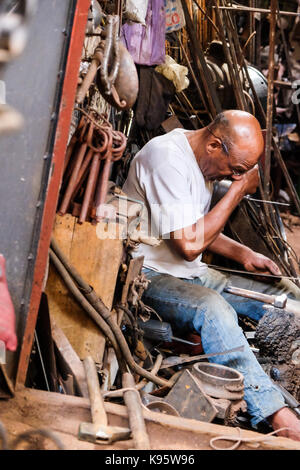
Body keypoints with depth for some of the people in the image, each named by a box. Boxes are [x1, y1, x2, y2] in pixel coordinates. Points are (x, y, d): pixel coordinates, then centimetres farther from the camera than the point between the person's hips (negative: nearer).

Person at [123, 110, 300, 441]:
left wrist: (243, 254, 5)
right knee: (213, 309, -37)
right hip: (148, 275, -9)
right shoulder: (167, 158, -21)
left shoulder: (204, 160, 9)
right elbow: (189, 244, -25)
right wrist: (237, 191, -18)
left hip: (191, 273, 10)